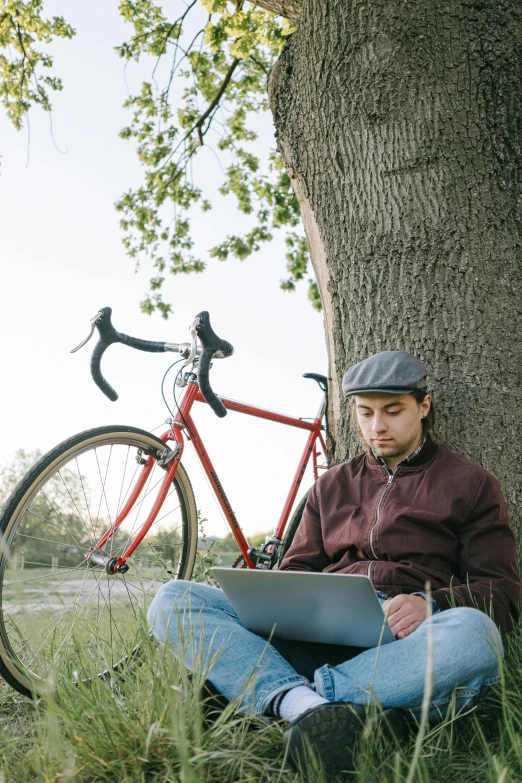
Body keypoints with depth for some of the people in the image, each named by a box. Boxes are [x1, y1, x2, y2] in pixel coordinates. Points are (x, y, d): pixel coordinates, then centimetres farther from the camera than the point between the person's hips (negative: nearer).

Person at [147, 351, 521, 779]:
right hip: (317, 629, 3)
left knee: (472, 633, -39)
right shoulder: (331, 485, 24)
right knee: (172, 602, -17)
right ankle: (308, 707, -39)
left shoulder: (470, 483, 14)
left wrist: (431, 604, -16)